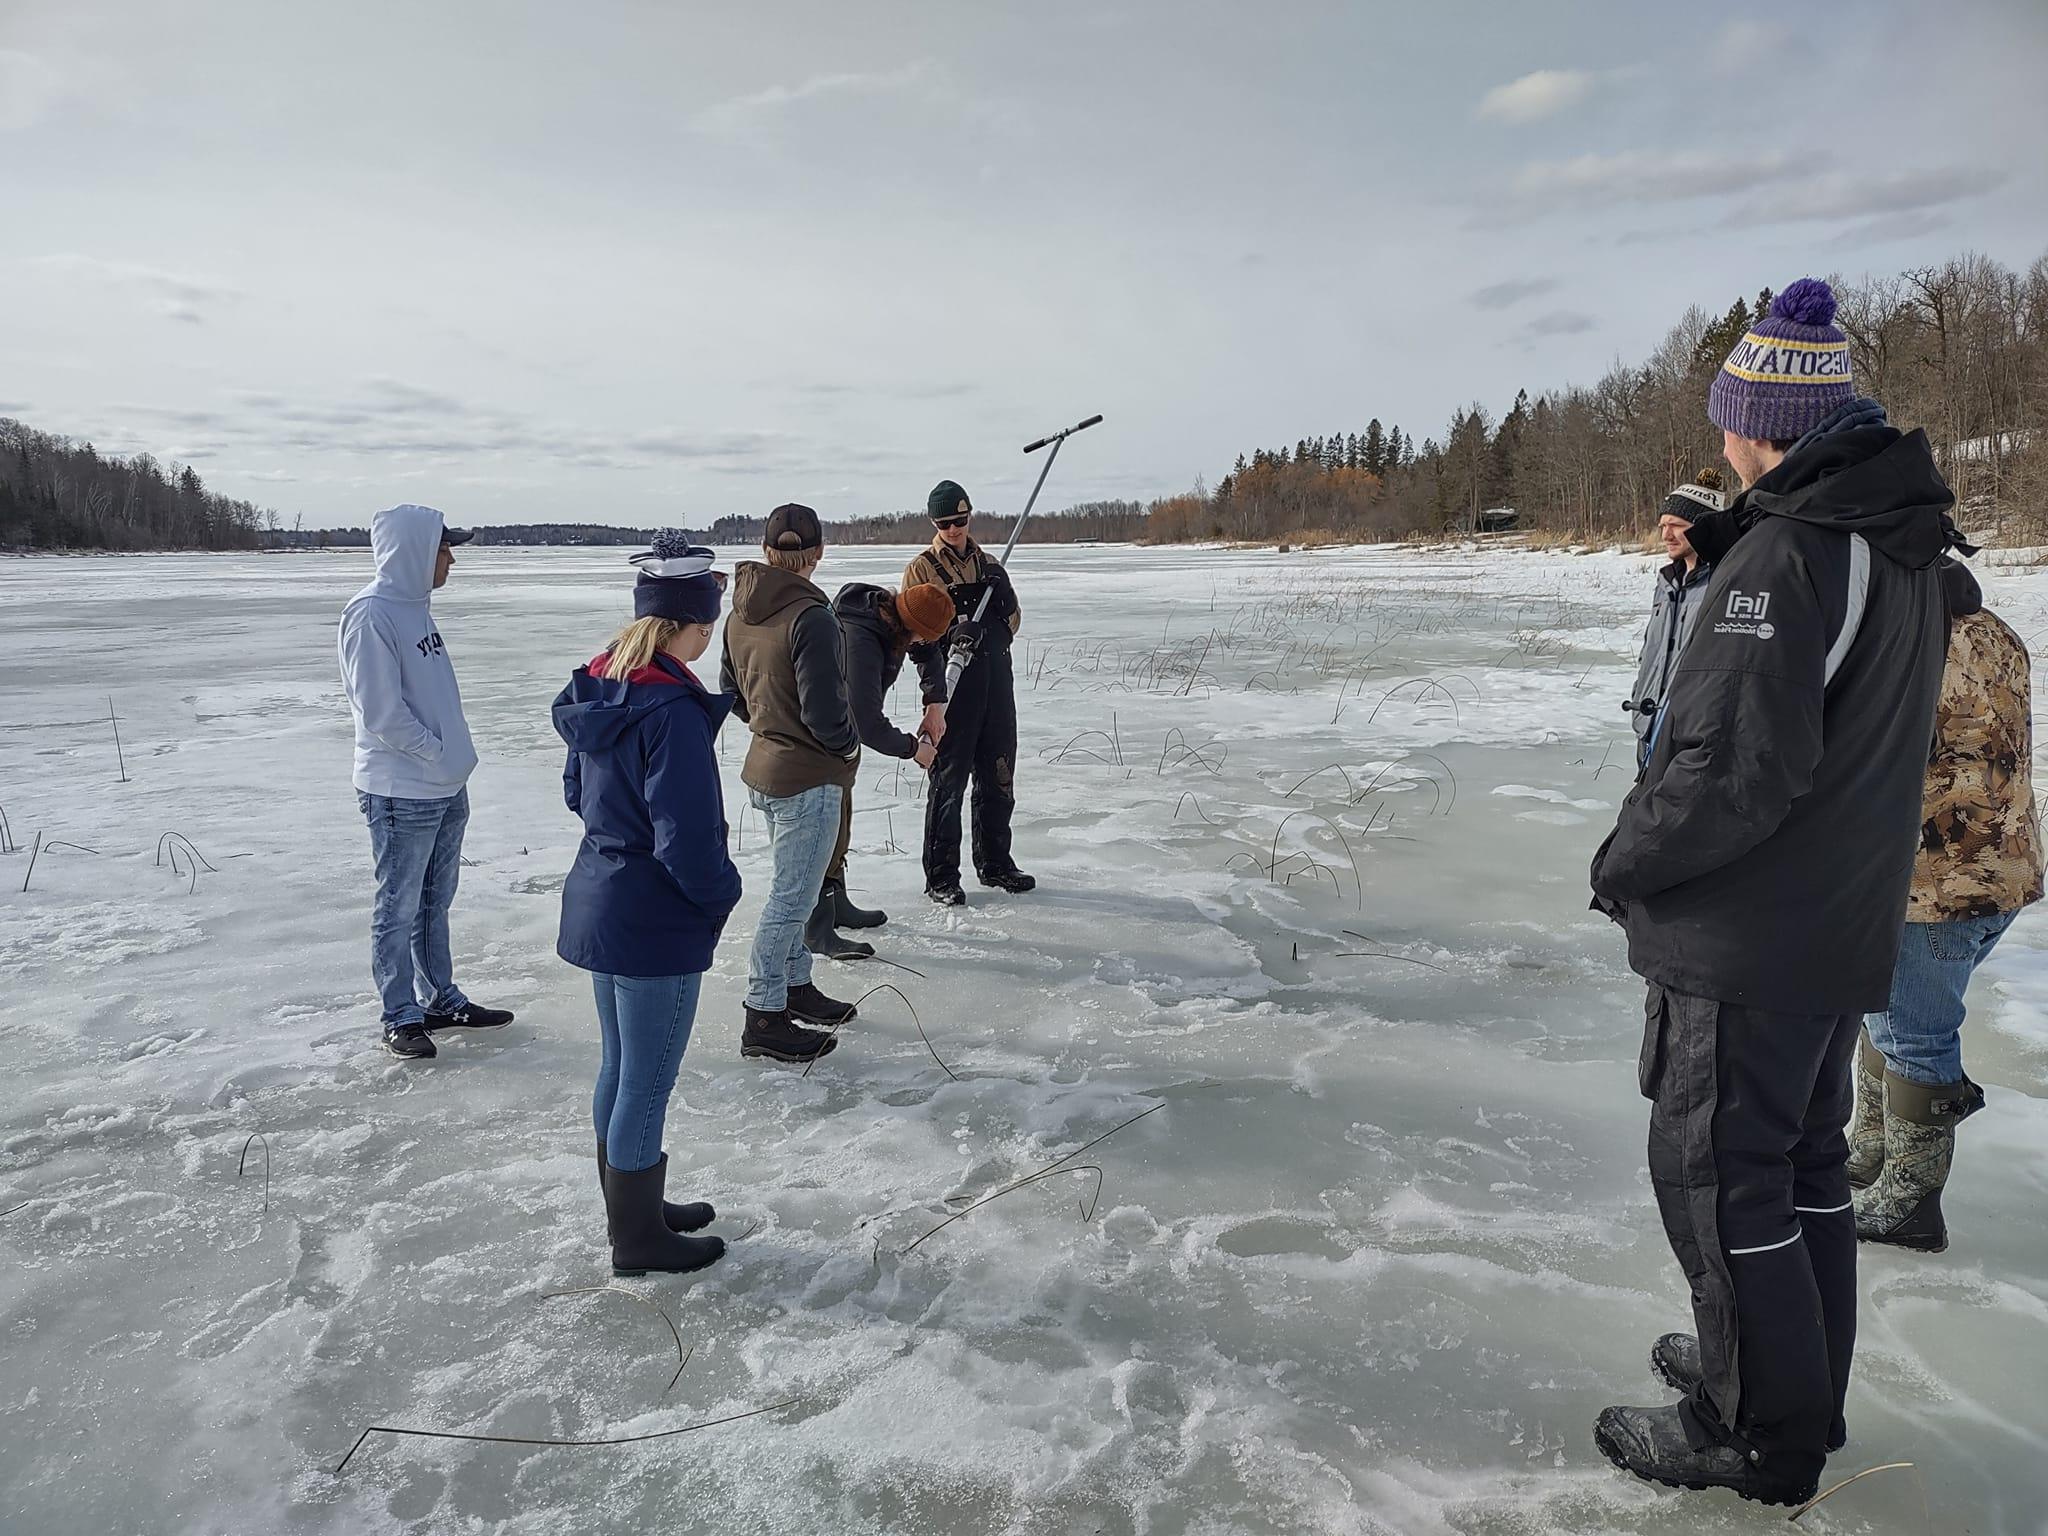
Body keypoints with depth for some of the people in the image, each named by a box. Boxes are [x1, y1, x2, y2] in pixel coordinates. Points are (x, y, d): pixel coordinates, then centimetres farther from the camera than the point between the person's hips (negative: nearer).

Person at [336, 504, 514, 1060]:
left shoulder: (416, 606, 10)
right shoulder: (371, 615, -17)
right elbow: (381, 711, -21)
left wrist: (453, 759, 9)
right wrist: (437, 753, -13)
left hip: (445, 788, 9)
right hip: (401, 794, -9)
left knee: (435, 902, 18)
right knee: (400, 909, 4)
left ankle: (441, 998, 30)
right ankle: (402, 1016, 16)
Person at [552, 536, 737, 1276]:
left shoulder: (598, 689, 1)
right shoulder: (673, 710, -25)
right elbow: (687, 839, -26)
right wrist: (724, 892, -9)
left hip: (598, 902, 9)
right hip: (655, 923, -9)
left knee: (619, 1068, 22)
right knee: (647, 1083, 8)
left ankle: (631, 1206, 40)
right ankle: (638, 1237, 25)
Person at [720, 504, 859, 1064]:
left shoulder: (740, 613, 3)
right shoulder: (811, 616, -22)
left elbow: (733, 693, 13)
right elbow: (824, 711, -24)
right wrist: (850, 745, -6)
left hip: (766, 766, 9)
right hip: (809, 778, -9)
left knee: (793, 887, 22)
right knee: (791, 896, 1)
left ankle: (796, 986, 36)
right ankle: (764, 1017, 9)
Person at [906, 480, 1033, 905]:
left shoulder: (990, 565, 14)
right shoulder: (921, 571, -3)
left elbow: (1013, 618, 9)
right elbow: (919, 638, -11)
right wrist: (934, 700, -22)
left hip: (996, 683, 5)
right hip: (951, 687, -5)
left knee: (998, 779, 12)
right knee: (948, 782, 0)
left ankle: (995, 863, 27)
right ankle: (940, 875, 9)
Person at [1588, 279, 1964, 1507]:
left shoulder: (1785, 554, -22)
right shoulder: (1906, 551, 9)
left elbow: (1738, 762, -26)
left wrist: (1629, 860, -12)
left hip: (1747, 937, -9)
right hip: (1847, 924, 9)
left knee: (1715, 1173, 3)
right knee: (1804, 1160, 21)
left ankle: (1759, 1439, 17)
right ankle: (1801, 1387, 37)